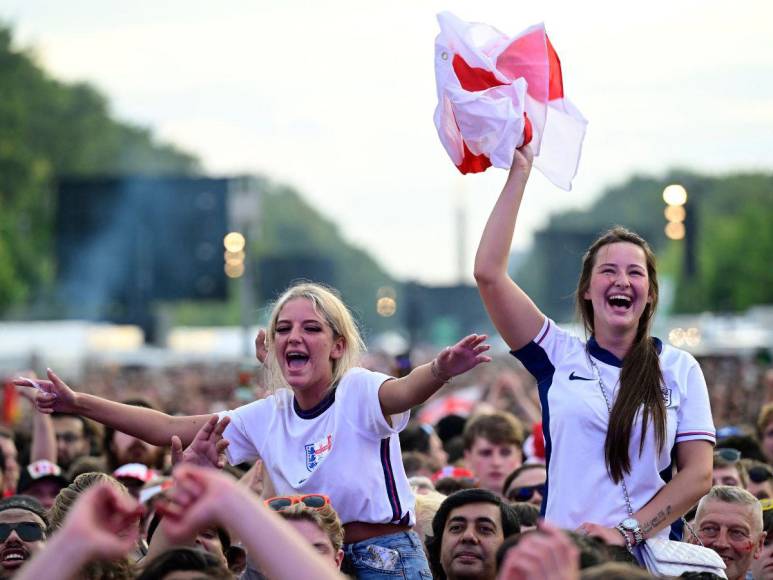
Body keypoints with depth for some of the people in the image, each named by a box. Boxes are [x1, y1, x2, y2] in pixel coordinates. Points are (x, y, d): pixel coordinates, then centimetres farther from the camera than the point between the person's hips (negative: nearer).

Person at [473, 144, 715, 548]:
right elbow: (489, 273, 0)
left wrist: (627, 532, -11)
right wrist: (519, 173, 3)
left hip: (648, 554, 0)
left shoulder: (680, 369, 9)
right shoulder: (559, 356, 8)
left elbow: (699, 473, 2)